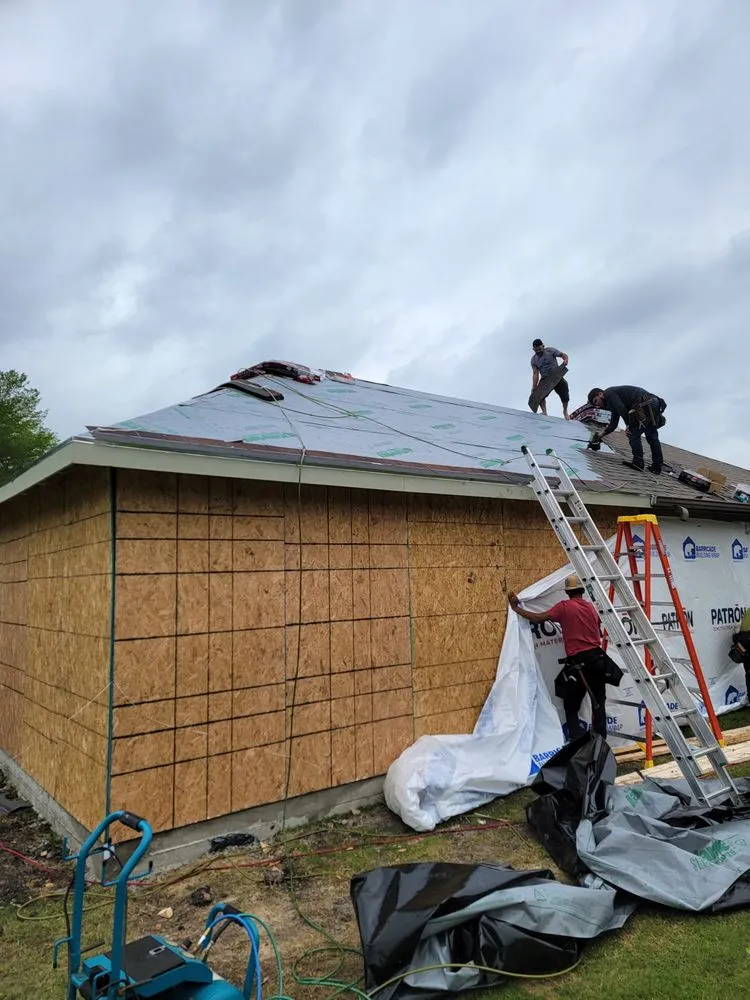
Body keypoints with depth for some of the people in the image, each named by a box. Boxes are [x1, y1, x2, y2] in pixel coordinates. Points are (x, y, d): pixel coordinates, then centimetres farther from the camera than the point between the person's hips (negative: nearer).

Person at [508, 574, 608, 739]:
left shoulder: (565, 606, -7)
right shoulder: (591, 607, 10)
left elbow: (539, 617, -11)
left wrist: (516, 608, -1)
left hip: (579, 662, -5)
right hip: (597, 658, 5)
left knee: (571, 706, 7)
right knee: (599, 704, 13)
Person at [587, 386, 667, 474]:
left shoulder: (608, 393, 1)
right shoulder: (614, 406, 30)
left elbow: (621, 408, -13)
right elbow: (613, 423, 28)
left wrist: (628, 425, -8)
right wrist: (602, 434, 21)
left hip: (646, 404, -10)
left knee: (633, 433, -2)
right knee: (652, 436, 15)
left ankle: (638, 463, -6)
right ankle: (657, 467, 19)